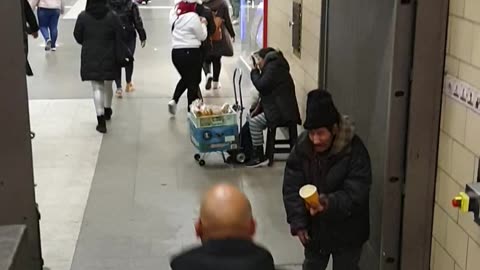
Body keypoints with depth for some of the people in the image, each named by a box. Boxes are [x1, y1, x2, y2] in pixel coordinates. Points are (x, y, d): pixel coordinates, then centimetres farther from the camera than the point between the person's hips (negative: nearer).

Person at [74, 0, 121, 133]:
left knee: (97, 88, 2)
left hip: (91, 59, -1)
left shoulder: (83, 16, -9)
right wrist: (119, 55, 8)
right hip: (109, 57, 1)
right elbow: (119, 37, -8)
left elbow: (77, 36, 0)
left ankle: (101, 120, -9)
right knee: (108, 85, 21)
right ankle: (107, 110, 42)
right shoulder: (111, 16, -11)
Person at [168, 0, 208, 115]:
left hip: (176, 52, 6)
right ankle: (191, 110, 14)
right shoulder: (193, 17, -15)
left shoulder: (174, 14, 4)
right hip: (191, 52, -6)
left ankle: (174, 100, 9)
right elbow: (202, 36, -5)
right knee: (193, 81, 9)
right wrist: (203, 24, 11)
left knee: (185, 78, 26)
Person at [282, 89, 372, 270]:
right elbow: (291, 188, -7)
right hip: (315, 227, 4)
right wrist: (298, 222, -13)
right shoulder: (302, 147, -12)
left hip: (347, 231, -4)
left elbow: (356, 194, -28)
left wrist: (330, 203, -45)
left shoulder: (355, 151, -25)